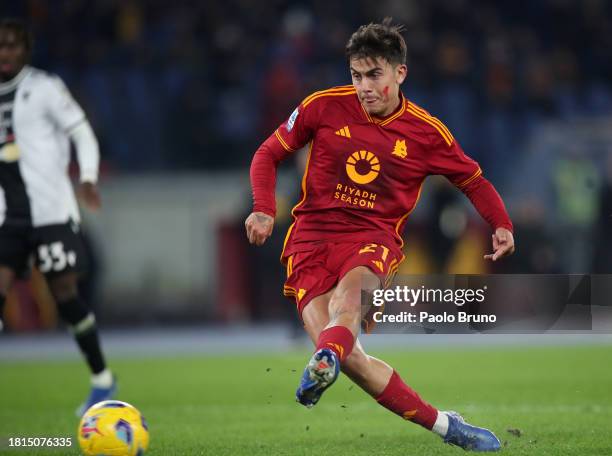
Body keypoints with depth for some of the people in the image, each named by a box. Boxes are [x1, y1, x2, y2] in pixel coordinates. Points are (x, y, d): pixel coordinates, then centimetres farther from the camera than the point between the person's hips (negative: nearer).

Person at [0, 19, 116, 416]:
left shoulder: (45, 88, -2)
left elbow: (83, 134, -2)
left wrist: (88, 178, -18)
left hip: (51, 209, -4)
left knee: (64, 292, -4)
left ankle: (103, 379, 11)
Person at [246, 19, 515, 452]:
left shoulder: (426, 132, 3)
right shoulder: (324, 106, 1)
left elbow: (474, 181, 17)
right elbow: (268, 155, 11)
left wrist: (502, 226, 1)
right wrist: (264, 210, -5)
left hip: (374, 239, 0)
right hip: (311, 235, 0)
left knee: (351, 287, -39)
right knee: (349, 355, -19)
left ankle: (326, 363, -65)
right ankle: (442, 424, -9)